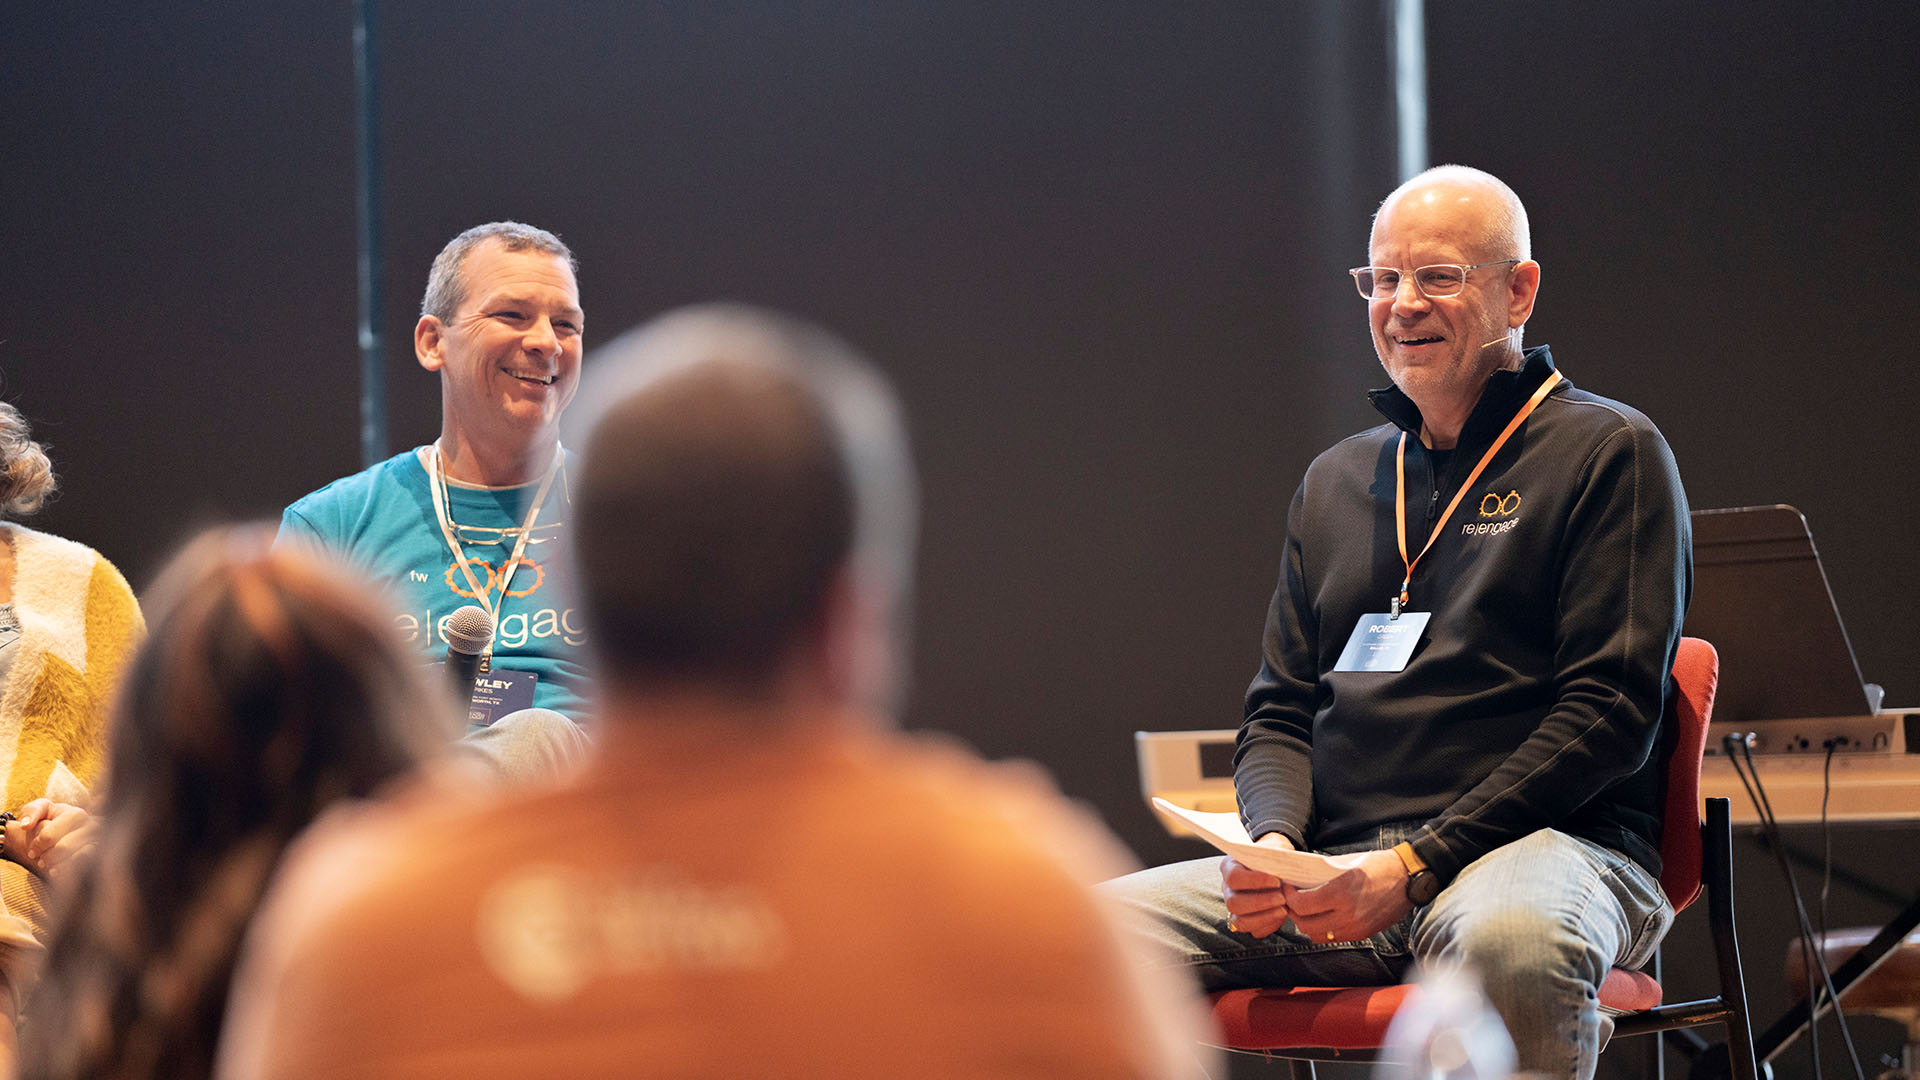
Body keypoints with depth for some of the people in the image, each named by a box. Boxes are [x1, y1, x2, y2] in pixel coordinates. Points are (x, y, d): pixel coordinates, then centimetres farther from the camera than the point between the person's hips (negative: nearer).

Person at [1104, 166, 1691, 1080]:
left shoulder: (1609, 453, 5)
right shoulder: (1336, 480, 24)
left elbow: (1610, 707, -5)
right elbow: (1279, 710, 23)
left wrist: (1419, 864, -14)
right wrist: (1274, 840, -2)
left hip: (1550, 842, -5)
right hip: (1334, 868, 5)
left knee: (1506, 944, -43)